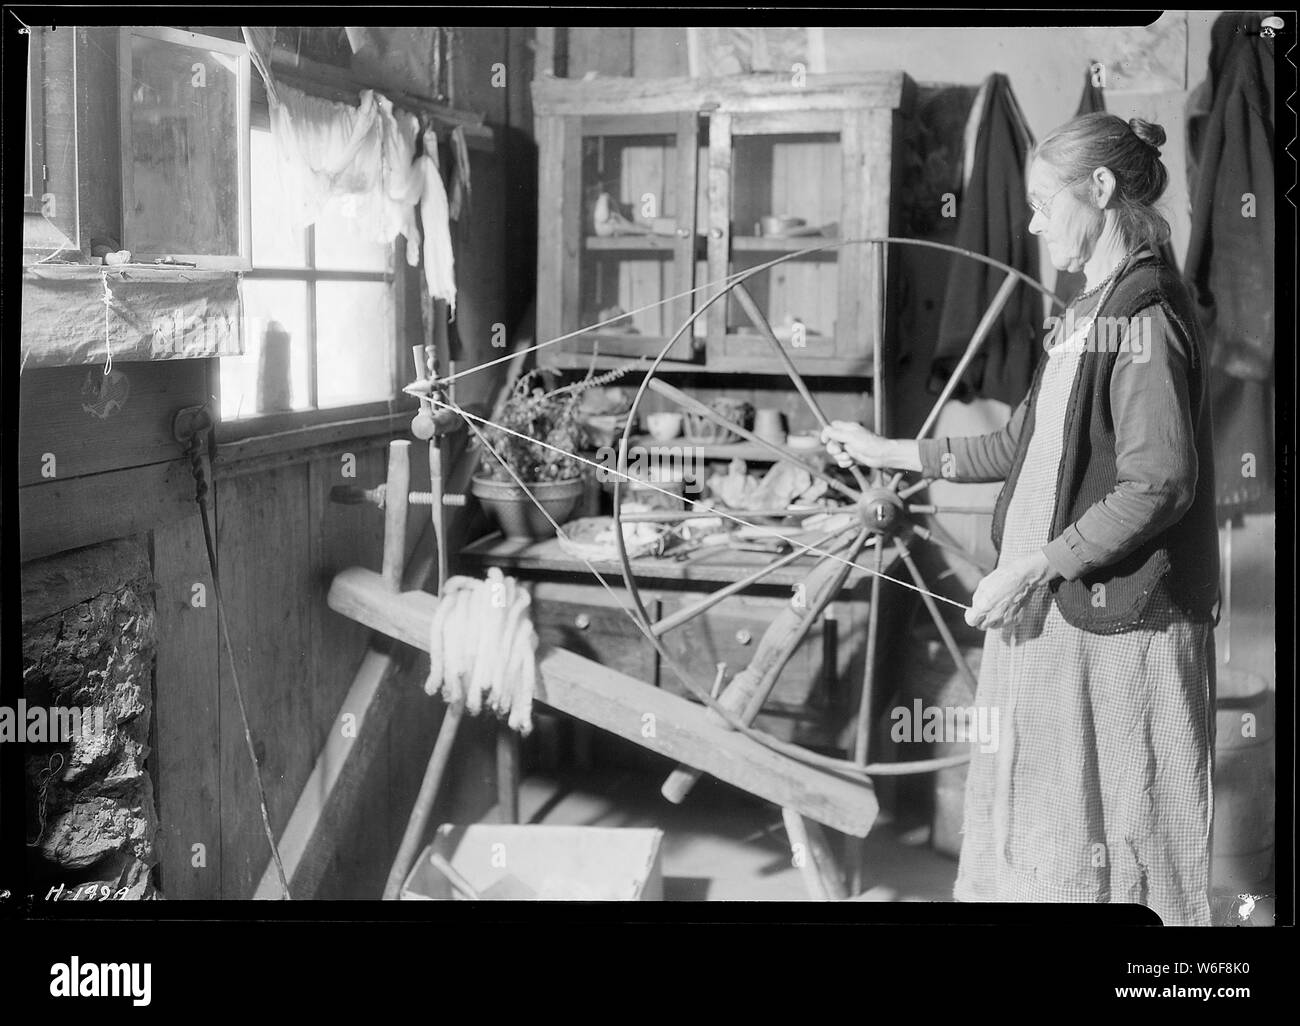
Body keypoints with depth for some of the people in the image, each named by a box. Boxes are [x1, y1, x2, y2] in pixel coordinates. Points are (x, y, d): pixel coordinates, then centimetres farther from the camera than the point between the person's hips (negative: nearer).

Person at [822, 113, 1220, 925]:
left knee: (1121, 833, 4)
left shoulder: (1145, 311, -15)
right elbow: (1024, 447, 18)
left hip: (1115, 622, -9)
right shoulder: (1091, 312, 12)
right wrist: (893, 453, 18)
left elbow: (1158, 485, -22)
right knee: (1040, 827, 17)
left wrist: (1034, 567, -19)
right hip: (1055, 614, 9)